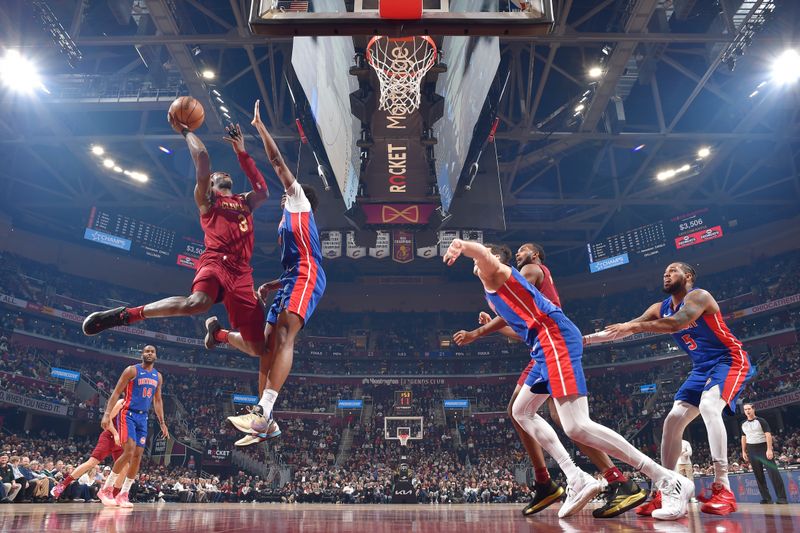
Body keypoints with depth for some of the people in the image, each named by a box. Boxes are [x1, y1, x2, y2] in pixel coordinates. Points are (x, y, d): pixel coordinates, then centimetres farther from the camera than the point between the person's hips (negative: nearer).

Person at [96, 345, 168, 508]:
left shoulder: (158, 376, 12)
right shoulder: (132, 370, -6)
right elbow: (116, 393, -8)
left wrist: (162, 423, 14)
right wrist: (107, 414, -19)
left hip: (143, 417, 6)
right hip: (128, 414, -6)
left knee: (138, 456, 2)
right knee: (129, 452, -17)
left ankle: (123, 494, 11)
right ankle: (106, 489, -1)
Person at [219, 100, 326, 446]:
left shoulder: (299, 200, 15)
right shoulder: (290, 224, 36)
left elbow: (278, 162, 9)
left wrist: (259, 125, 16)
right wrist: (271, 285, 22)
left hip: (306, 277, -10)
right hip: (295, 280, 10)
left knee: (283, 338, -25)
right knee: (268, 344, 2)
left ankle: (263, 413, -35)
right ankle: (265, 422, 3)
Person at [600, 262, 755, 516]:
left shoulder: (698, 296, -16)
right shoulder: (660, 308, 6)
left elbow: (676, 323, -35)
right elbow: (625, 329, 4)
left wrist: (635, 325, -35)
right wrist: (587, 339, -3)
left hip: (730, 360, -8)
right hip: (702, 368, 8)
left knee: (709, 406, -33)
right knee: (672, 421, -2)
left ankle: (723, 490, -30)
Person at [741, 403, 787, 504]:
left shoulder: (761, 421, -4)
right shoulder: (744, 424, 11)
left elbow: (768, 434, -11)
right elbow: (743, 438, 17)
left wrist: (769, 449, -20)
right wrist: (743, 451, 12)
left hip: (763, 448, -5)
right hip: (752, 450, 5)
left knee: (773, 472, -12)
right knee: (758, 475, 5)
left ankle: (781, 497, -9)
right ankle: (766, 498, 9)